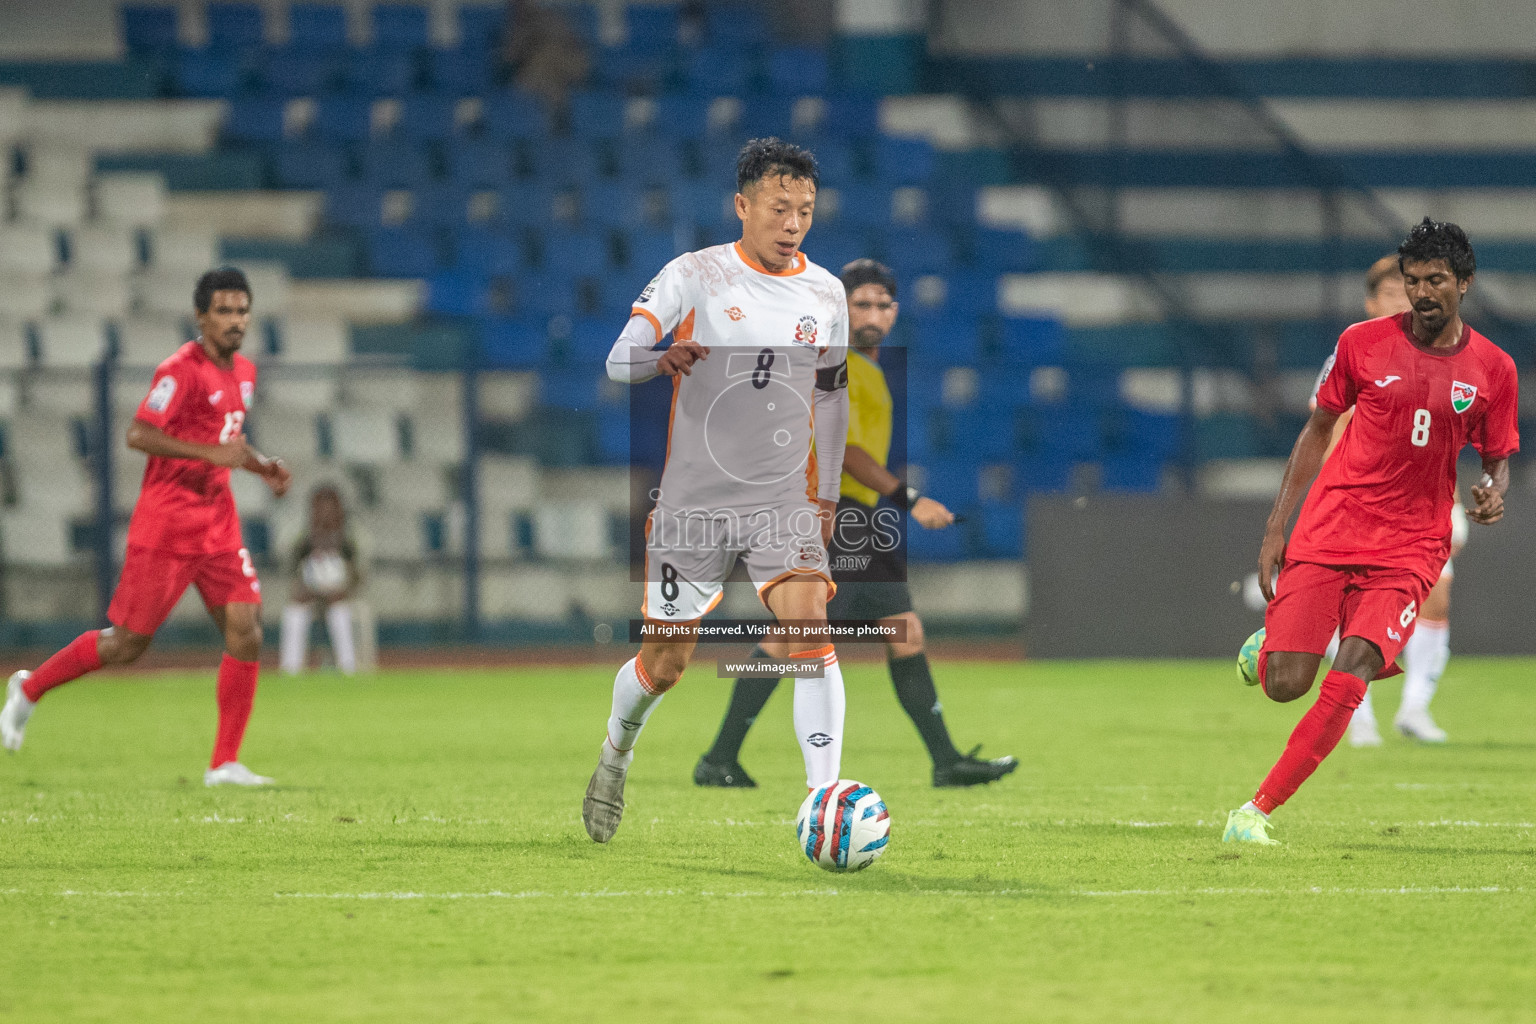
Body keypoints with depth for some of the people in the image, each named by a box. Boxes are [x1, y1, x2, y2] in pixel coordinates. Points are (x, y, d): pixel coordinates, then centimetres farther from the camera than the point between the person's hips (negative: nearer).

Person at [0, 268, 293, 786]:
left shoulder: (243, 372, 12)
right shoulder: (182, 370, -15)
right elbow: (138, 434, -23)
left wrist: (261, 466, 10)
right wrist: (211, 452, -27)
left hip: (217, 526, 7)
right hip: (165, 525, -7)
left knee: (245, 629, -7)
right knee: (128, 642, -2)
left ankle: (225, 764, -3)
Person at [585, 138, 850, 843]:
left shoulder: (826, 294, 6)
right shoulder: (696, 276, -5)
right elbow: (619, 361, -12)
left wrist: (828, 495, 18)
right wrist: (665, 356, -34)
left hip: (786, 502, 2)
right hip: (694, 500, -2)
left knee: (808, 630, -21)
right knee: (664, 663, 6)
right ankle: (615, 752, 38)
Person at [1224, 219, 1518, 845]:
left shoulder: (1493, 370, 2)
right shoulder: (1363, 343, 1)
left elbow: (1498, 458, 15)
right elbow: (1318, 429, 10)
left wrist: (1494, 494, -10)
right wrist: (1276, 528, 6)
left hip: (1410, 547, 0)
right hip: (1328, 530, 0)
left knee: (1348, 683, -19)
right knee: (1284, 685, -9)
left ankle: (1257, 810, -11)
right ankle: (1273, 641, 29)